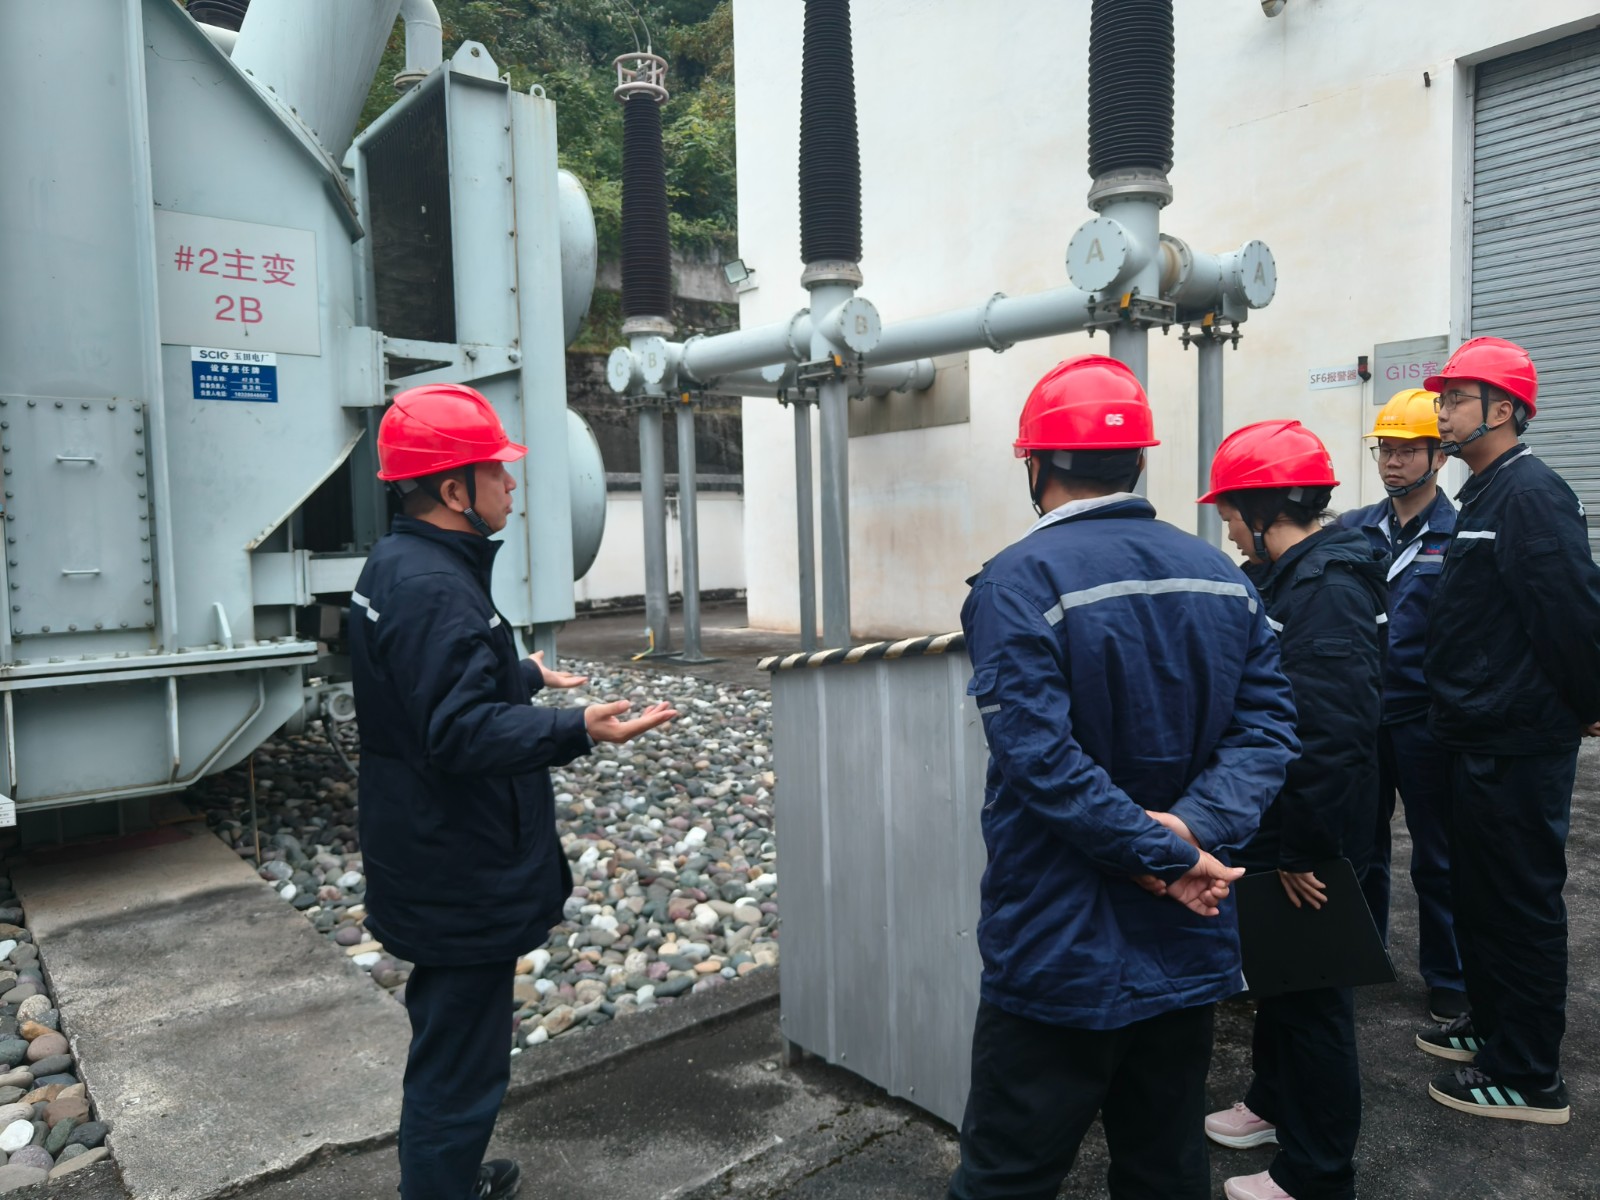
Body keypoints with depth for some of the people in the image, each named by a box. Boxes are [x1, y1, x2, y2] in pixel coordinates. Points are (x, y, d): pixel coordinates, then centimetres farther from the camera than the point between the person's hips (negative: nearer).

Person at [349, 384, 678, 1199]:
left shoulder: (395, 566, 9)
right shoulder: (434, 588, -25)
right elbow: (462, 732, -33)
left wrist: (525, 675, 37)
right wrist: (577, 730, -43)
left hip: (429, 868, 11)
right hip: (460, 879, -11)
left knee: (445, 1042, 27)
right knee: (460, 1063, 3)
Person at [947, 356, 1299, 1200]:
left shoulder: (1018, 582, -16)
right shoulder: (1222, 577, 4)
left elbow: (1041, 757, -24)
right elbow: (1266, 724, -2)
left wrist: (1163, 855, -16)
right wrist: (1196, 829, -13)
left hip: (1060, 956, -6)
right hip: (1189, 947, 6)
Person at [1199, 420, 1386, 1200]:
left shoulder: (1328, 587, -23)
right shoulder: (1286, 578, 8)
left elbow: (1331, 733, -28)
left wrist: (1303, 849, -24)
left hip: (1311, 843, -9)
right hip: (1275, 825, 9)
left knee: (1311, 995, 6)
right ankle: (1275, 1101, 44)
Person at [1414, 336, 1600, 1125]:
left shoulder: (1530, 494, -17)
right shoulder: (1486, 495, 14)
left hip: (1517, 746, -10)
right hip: (1481, 737, 10)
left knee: (1519, 903, 1)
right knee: (1480, 890, 20)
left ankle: (1528, 1079, 15)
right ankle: (1491, 1025, 36)